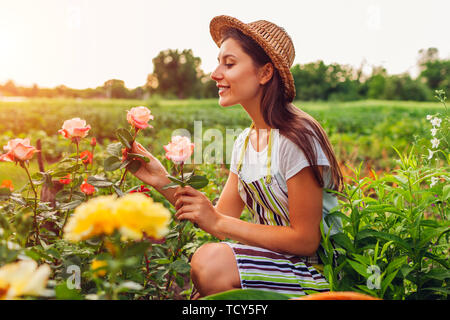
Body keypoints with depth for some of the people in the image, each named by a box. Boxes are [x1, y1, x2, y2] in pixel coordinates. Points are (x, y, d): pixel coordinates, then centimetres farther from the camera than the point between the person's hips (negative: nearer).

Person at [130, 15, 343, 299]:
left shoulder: (295, 138, -19)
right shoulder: (246, 141, 5)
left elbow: (306, 240, -18)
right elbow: (221, 219, 3)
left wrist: (218, 222, -21)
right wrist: (164, 182, -6)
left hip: (317, 270, -6)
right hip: (270, 257, 7)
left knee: (209, 261, -27)